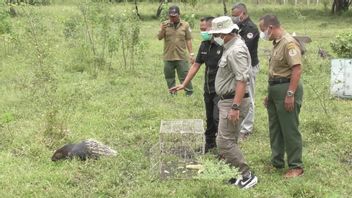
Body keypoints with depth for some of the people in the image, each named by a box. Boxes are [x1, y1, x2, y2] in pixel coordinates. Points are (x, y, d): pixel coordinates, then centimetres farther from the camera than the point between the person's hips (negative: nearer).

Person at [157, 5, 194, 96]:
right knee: (169, 78, 10)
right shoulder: (164, 24, 3)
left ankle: (190, 93, 9)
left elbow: (188, 40, 5)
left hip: (181, 57, -2)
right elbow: (159, 37, -5)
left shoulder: (185, 25, 2)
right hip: (168, 57, 2)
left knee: (184, 77, -2)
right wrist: (162, 30, -24)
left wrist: (191, 54, 2)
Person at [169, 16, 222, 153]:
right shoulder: (204, 45, 8)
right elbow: (196, 65, 14)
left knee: (218, 118, -11)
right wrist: (184, 84, 13)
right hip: (208, 89, 7)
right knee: (210, 118, 17)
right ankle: (209, 144, 32)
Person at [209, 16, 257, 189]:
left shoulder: (236, 50, -19)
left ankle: (247, 176, -2)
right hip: (228, 100, 11)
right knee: (229, 141, 15)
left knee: (224, 142, -9)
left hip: (233, 101, -11)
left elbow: (242, 81, -26)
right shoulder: (230, 47, 13)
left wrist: (235, 107, -29)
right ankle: (234, 174, 24)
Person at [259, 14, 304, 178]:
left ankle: (296, 166, 8)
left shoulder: (289, 43, -16)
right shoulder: (276, 43, 15)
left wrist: (290, 94, -26)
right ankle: (276, 162, 27)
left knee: (290, 130, -3)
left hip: (287, 89, -10)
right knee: (275, 128, 16)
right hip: (275, 89, 10)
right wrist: (270, 93, 20)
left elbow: (297, 69, -22)